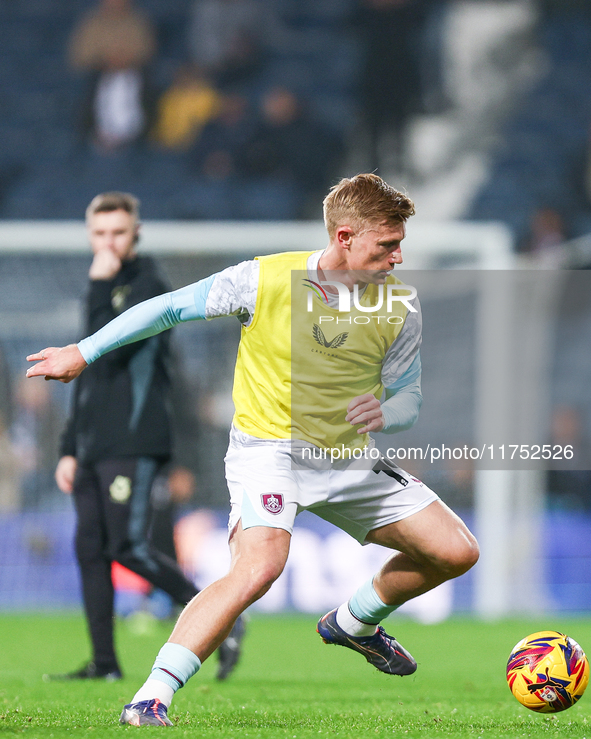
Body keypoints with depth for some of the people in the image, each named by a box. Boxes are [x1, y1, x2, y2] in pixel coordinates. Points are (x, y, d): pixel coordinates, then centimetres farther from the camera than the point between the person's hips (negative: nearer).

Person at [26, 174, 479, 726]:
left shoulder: (400, 308, -4)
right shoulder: (266, 279, -14)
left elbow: (408, 397, 8)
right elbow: (171, 307, -1)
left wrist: (384, 415, -17)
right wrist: (84, 352, 2)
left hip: (349, 457, 6)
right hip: (269, 447, -5)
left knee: (457, 552, 4)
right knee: (259, 567, -32)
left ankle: (353, 623, 31)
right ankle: (151, 698, -29)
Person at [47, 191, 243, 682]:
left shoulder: (147, 287, -6)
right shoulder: (107, 292, 21)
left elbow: (108, 351, -20)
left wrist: (101, 287, -15)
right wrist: (71, 448, 22)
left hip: (133, 443, -9)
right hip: (94, 447, 9)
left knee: (127, 546, -14)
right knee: (89, 549, 3)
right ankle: (104, 664, 4)